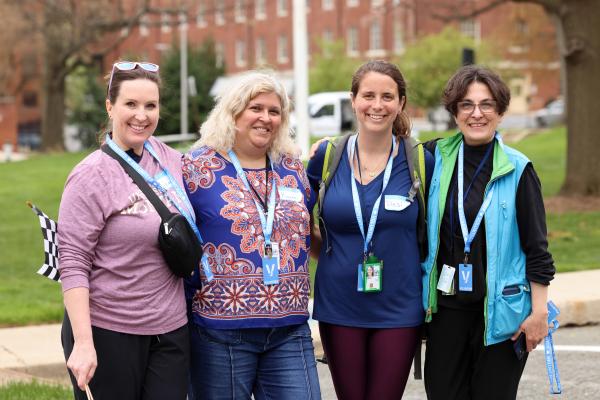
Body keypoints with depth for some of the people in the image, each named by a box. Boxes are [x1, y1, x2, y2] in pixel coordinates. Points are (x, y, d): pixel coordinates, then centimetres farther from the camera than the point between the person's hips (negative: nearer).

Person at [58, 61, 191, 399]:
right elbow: (73, 264, -13)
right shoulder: (91, 176, -10)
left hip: (171, 331, 5)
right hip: (107, 333, -5)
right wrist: (83, 342, -18)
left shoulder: (172, 162, 5)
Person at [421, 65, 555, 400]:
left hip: (500, 309, -3)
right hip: (447, 306, 3)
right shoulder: (437, 158, 4)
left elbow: (537, 248, -3)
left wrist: (539, 311, -6)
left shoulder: (518, 170, -4)